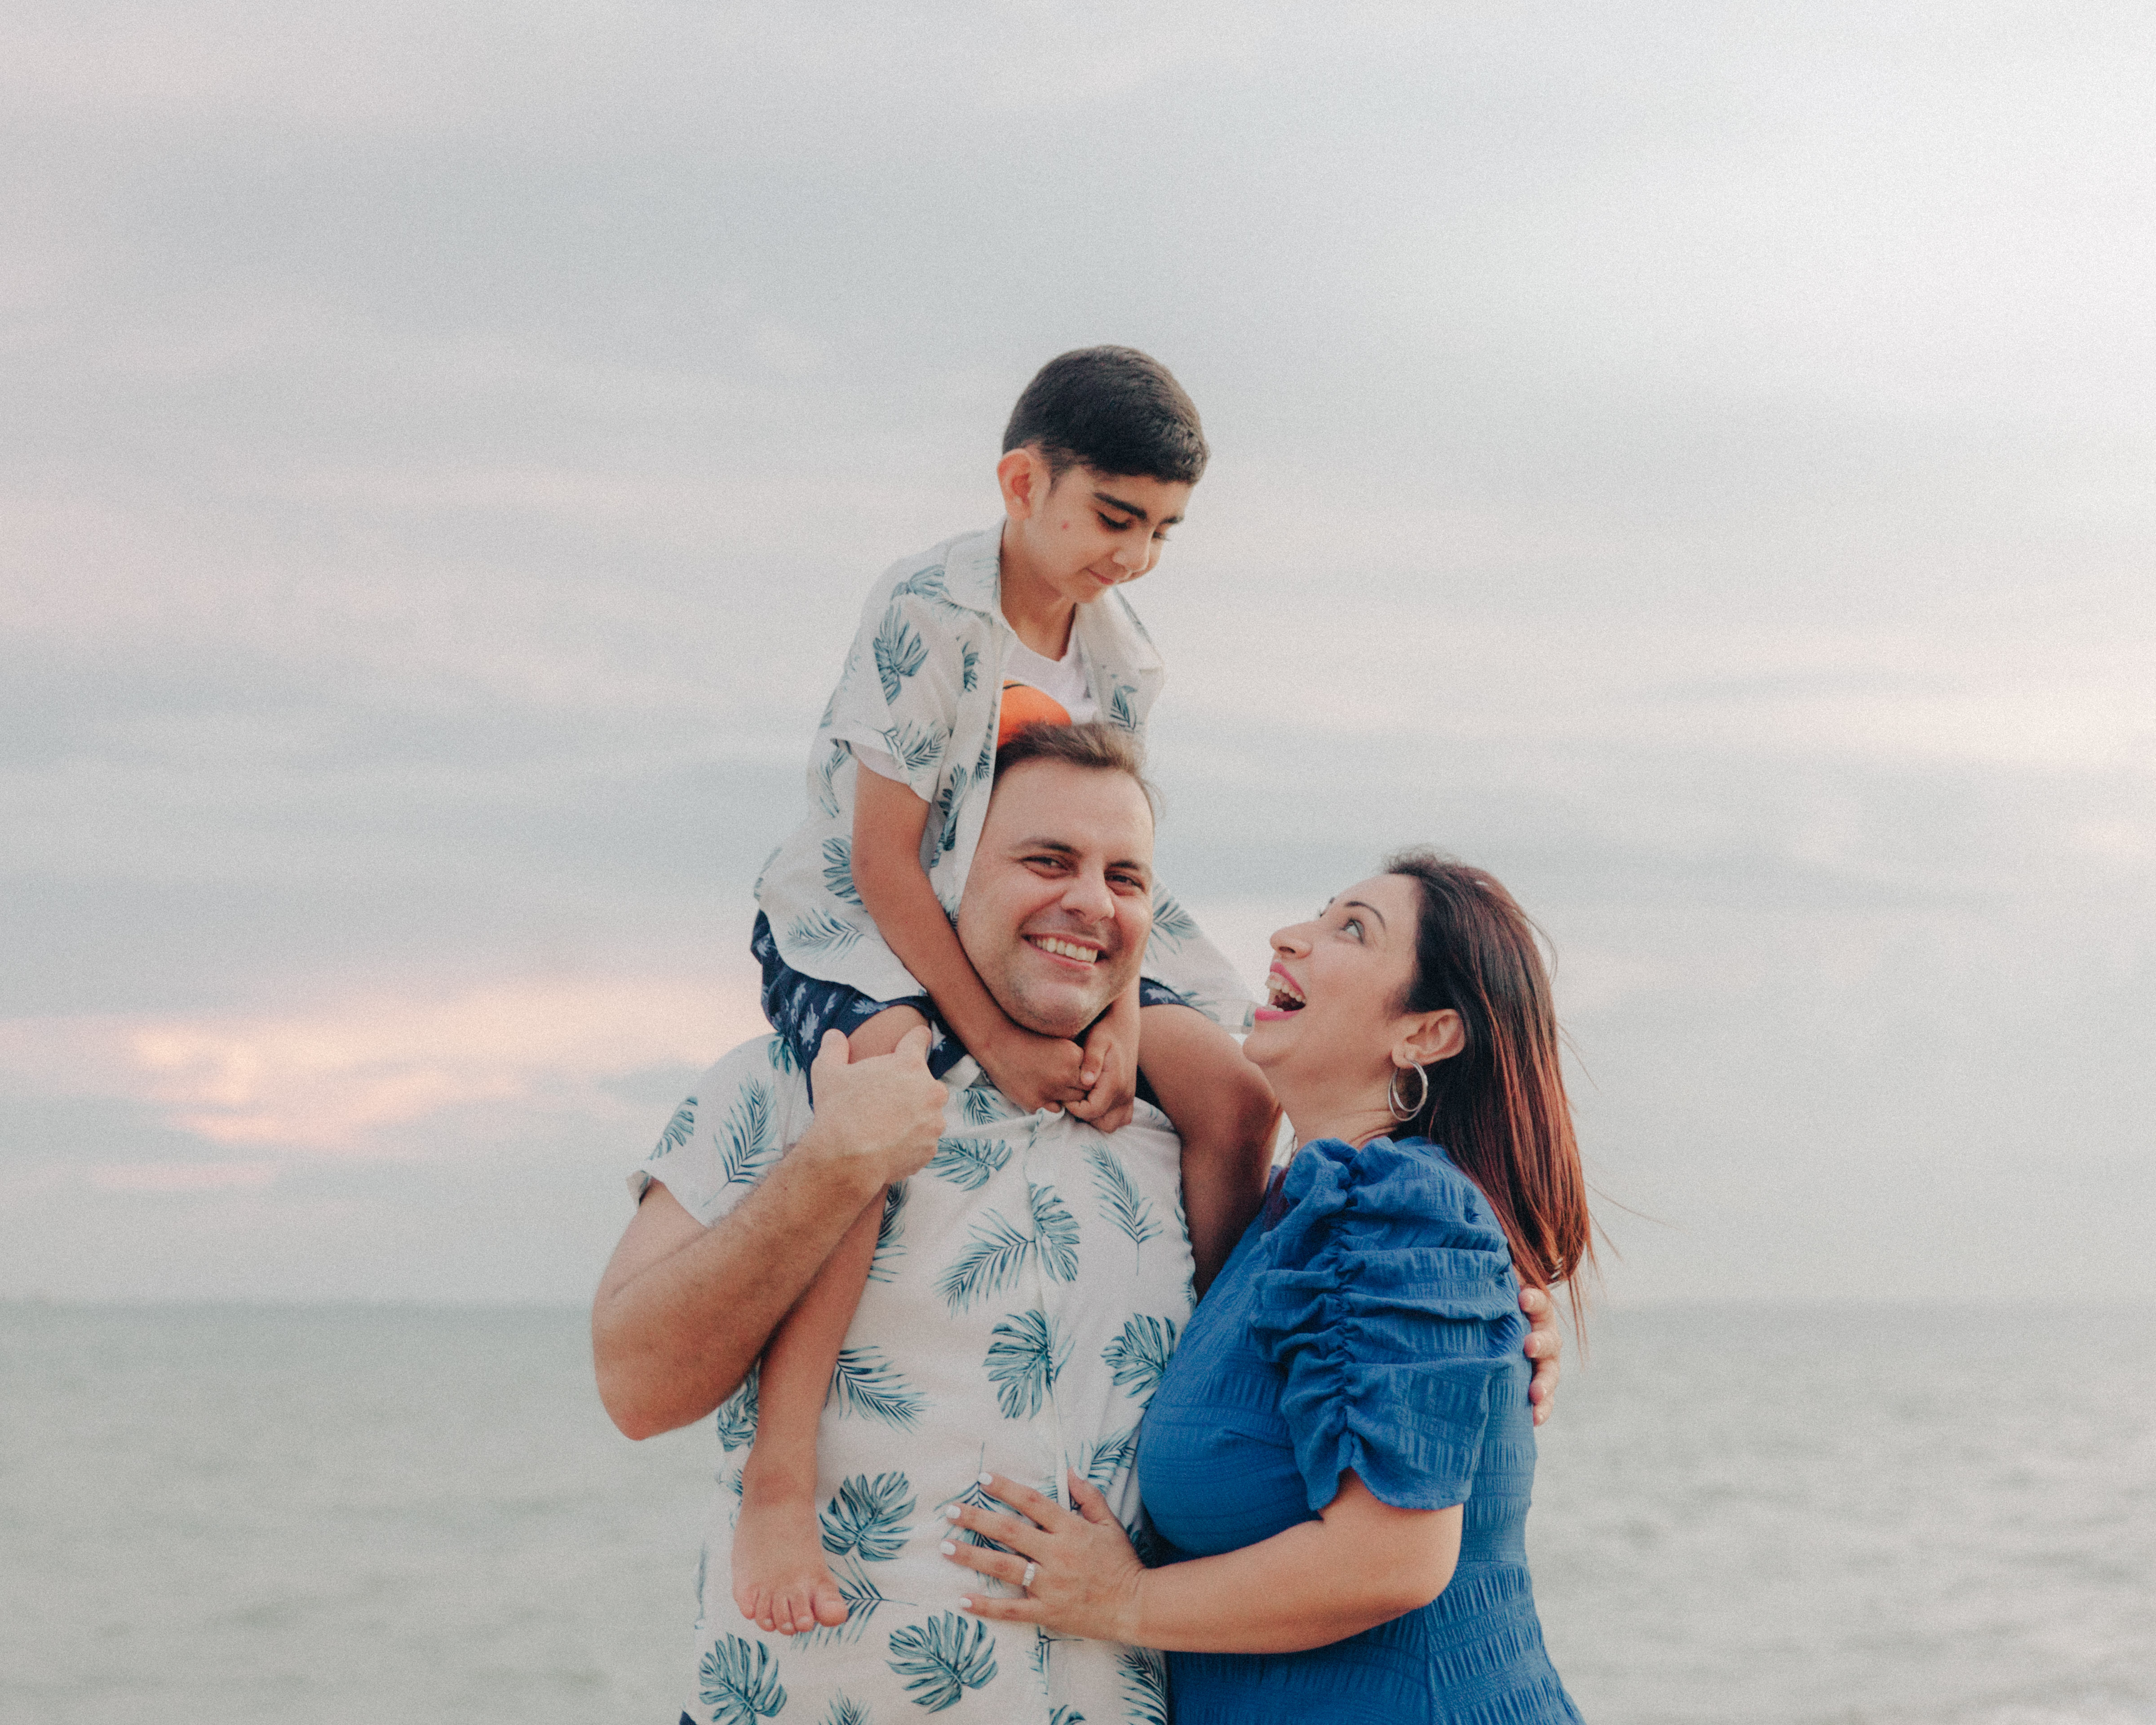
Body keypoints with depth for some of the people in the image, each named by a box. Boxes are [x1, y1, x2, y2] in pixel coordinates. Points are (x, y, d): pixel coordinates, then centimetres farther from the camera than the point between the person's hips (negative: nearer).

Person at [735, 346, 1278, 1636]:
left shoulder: (1120, 655, 1)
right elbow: (882, 855, -21)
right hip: (859, 930, -7)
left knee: (1235, 1092, -9)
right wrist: (994, 1040, -24)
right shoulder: (928, 615, -20)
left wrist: (1120, 1014, -17)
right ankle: (779, 1481, -39)